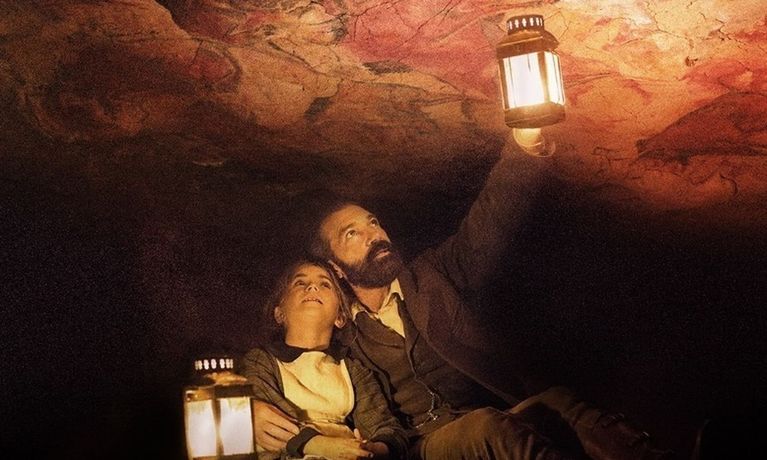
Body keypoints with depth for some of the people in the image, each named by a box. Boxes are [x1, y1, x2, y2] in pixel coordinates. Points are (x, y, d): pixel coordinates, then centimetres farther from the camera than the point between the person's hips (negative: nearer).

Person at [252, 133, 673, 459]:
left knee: (556, 403, -30)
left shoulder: (432, 275, 17)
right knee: (488, 426, -35)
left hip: (501, 417, 3)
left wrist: (524, 149, -13)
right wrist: (254, 409, -17)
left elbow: (486, 228, 4)